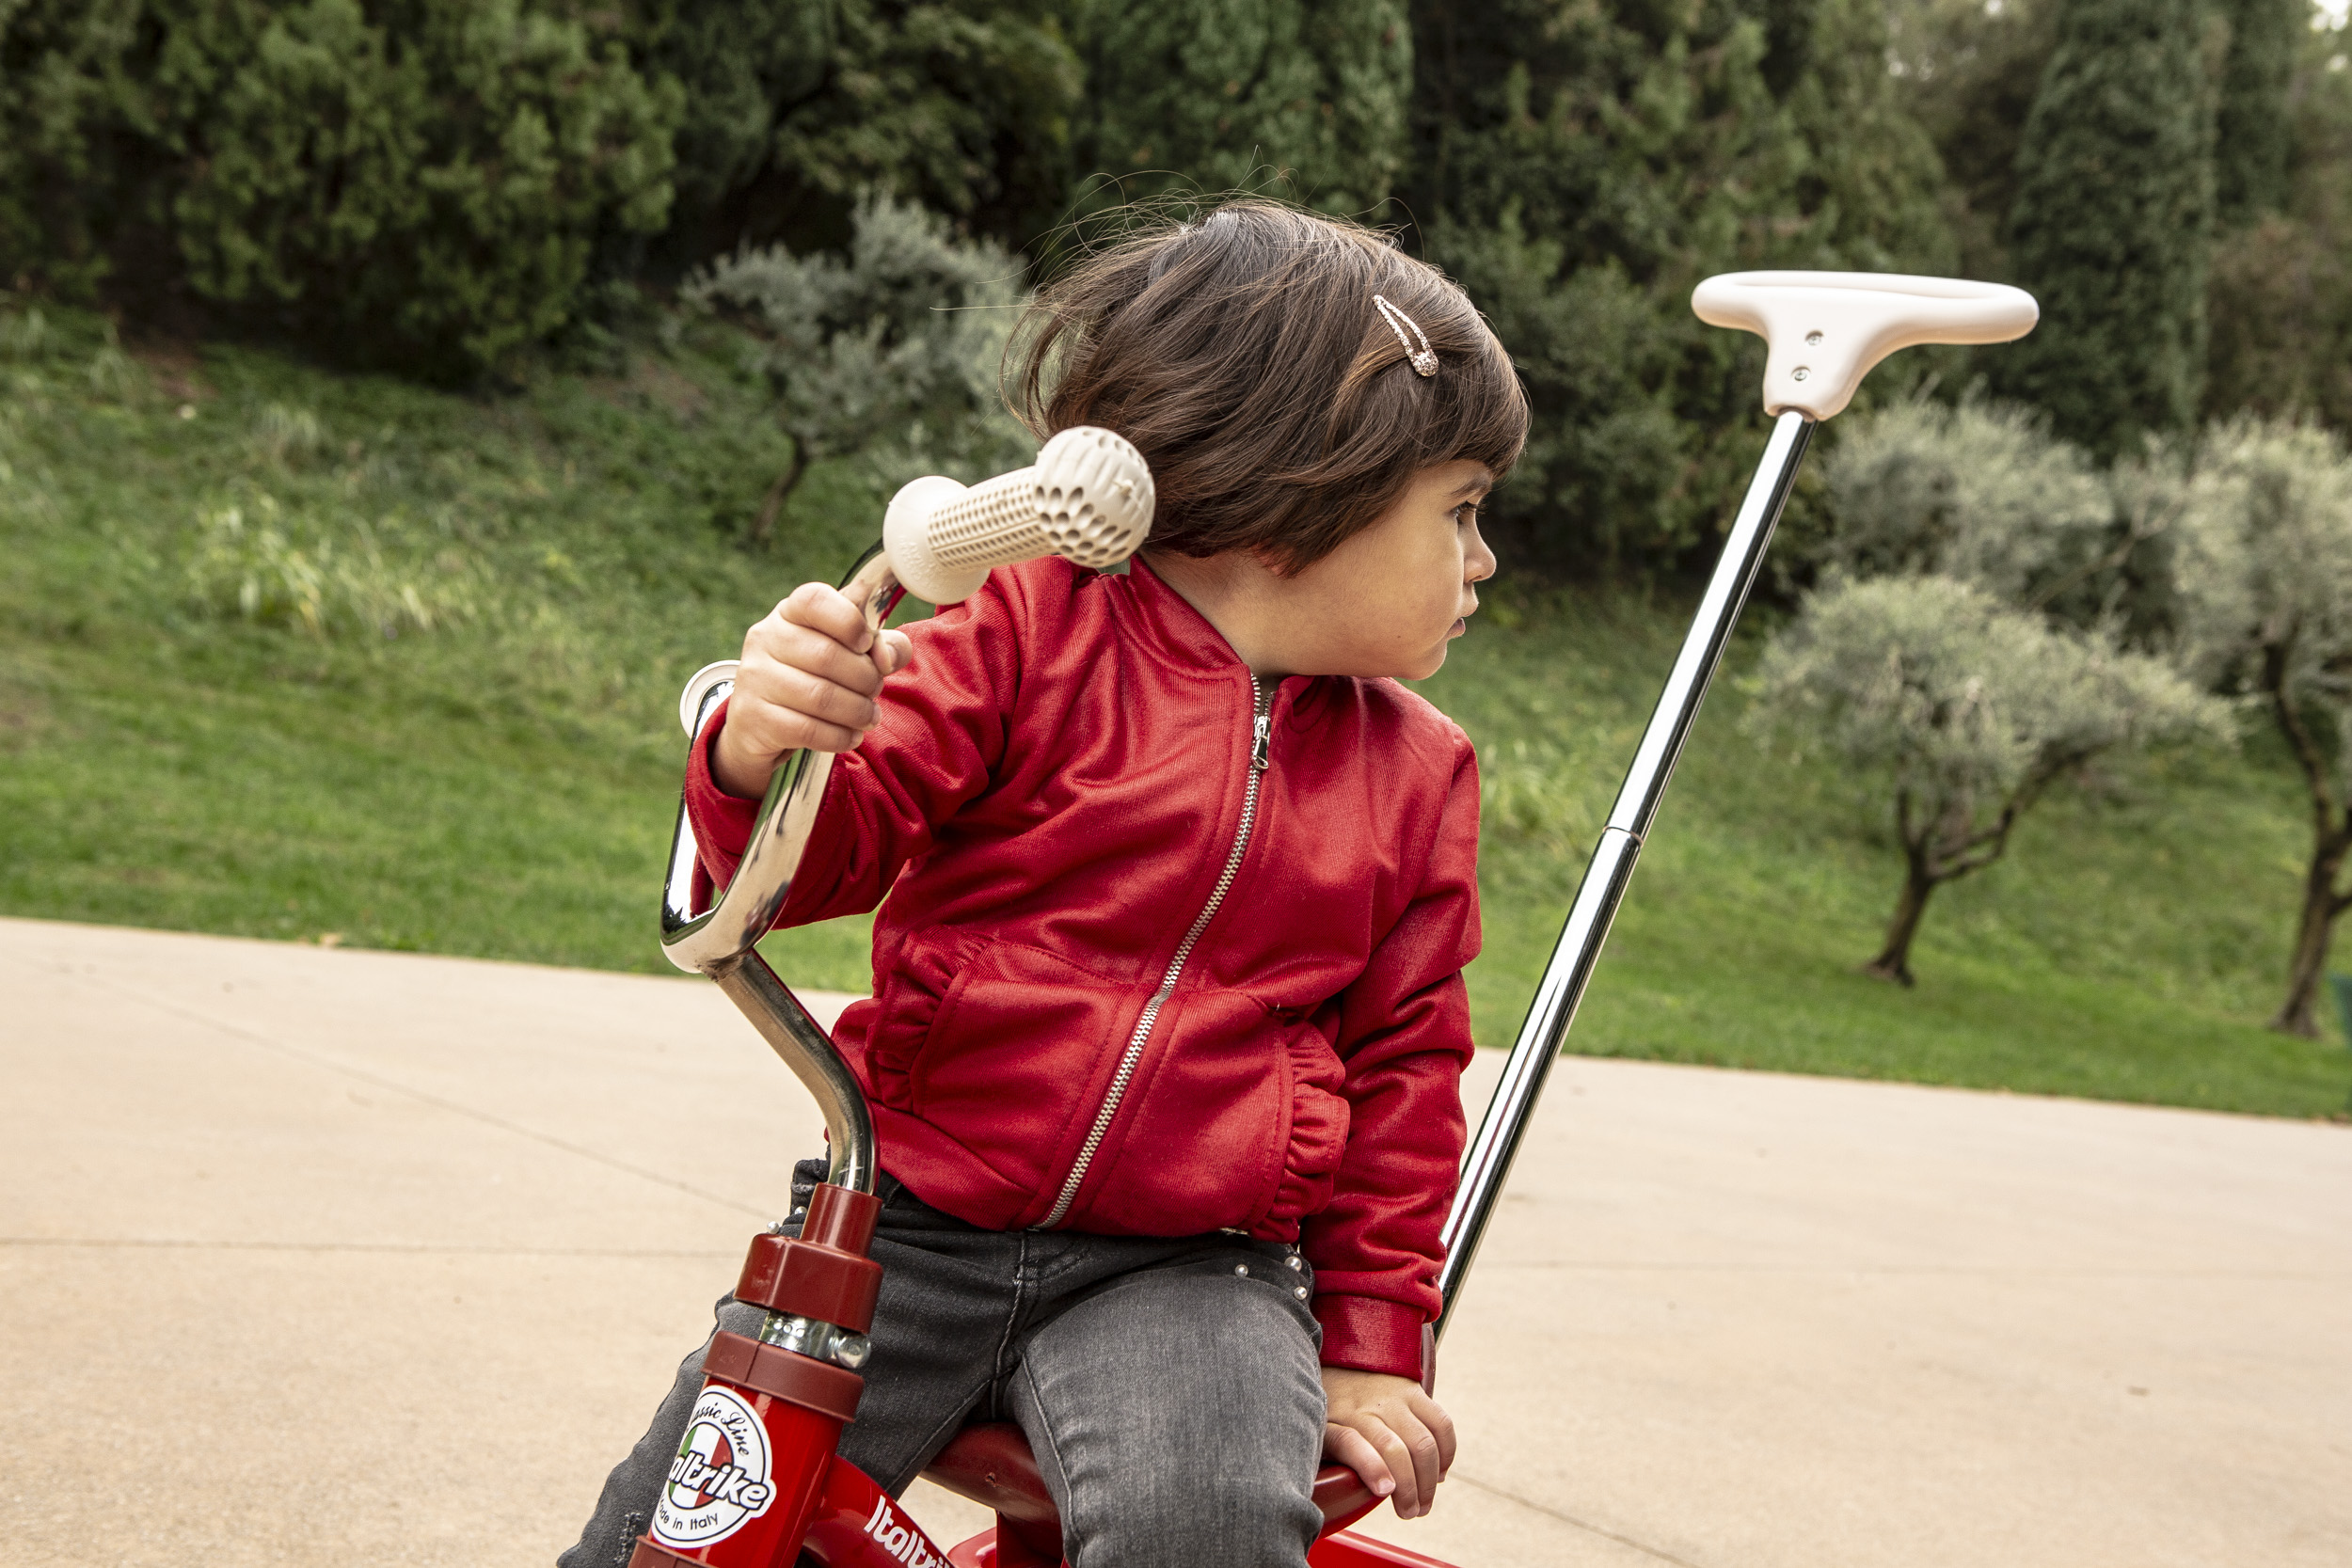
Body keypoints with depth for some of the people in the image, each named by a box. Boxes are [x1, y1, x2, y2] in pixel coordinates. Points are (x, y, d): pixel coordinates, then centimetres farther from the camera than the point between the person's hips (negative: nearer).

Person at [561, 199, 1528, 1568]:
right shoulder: (1039, 629, -3)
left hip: (1185, 1271, 1)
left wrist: (1372, 1344, 9)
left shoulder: (1419, 773, 8)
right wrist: (770, 755, -32)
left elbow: (1402, 1062, 13)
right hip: (909, 1225, 0)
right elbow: (838, 842, -8)